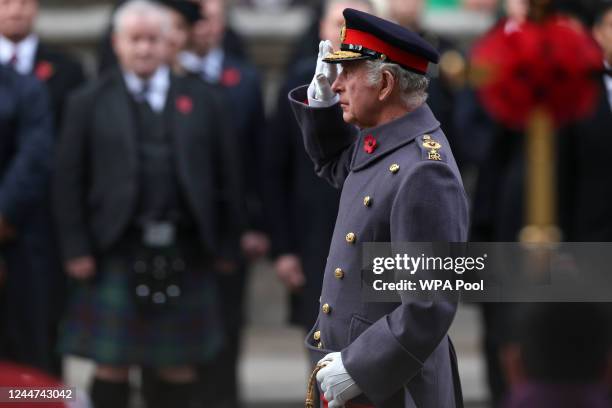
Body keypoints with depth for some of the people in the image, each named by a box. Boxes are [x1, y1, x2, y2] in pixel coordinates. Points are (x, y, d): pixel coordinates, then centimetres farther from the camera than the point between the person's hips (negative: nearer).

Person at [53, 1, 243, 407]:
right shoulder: (90, 103, 5)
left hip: (186, 252, 2)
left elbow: (227, 174, 7)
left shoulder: (200, 99, 8)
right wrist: (77, 248, -6)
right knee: (112, 364, 0)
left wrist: (228, 244, 3)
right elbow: (69, 181, 1)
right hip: (119, 252, -1)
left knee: (181, 366, 5)